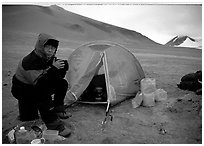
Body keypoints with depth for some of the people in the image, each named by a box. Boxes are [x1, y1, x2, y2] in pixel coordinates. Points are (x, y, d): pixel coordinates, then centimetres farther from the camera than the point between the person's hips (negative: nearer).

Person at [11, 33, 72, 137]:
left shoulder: (50, 58, -8)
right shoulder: (30, 61, -32)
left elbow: (59, 77, -3)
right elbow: (38, 81, -38)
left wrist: (63, 68, -24)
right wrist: (53, 69, -39)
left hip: (39, 87, 7)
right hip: (22, 89, -7)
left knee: (62, 83, -7)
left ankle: (58, 110, 0)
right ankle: (54, 124, -23)